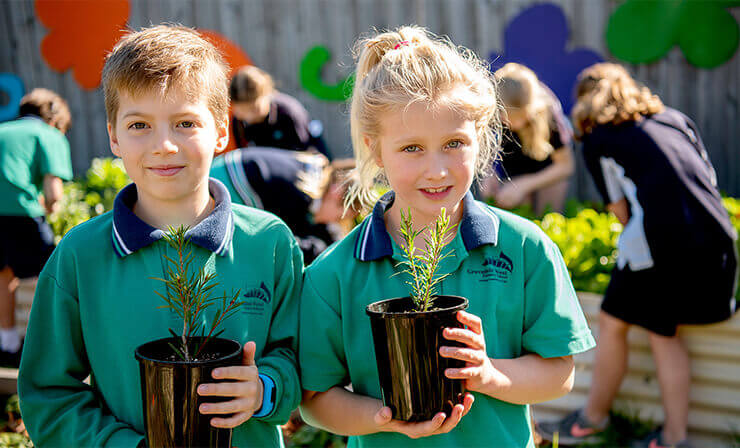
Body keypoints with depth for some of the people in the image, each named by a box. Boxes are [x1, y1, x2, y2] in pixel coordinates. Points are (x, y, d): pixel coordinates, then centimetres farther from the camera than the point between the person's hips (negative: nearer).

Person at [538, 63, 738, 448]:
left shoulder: (597, 141, 7)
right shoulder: (675, 118, 21)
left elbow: (620, 209, 7)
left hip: (659, 241, -6)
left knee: (614, 324, 12)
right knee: (664, 332, 17)